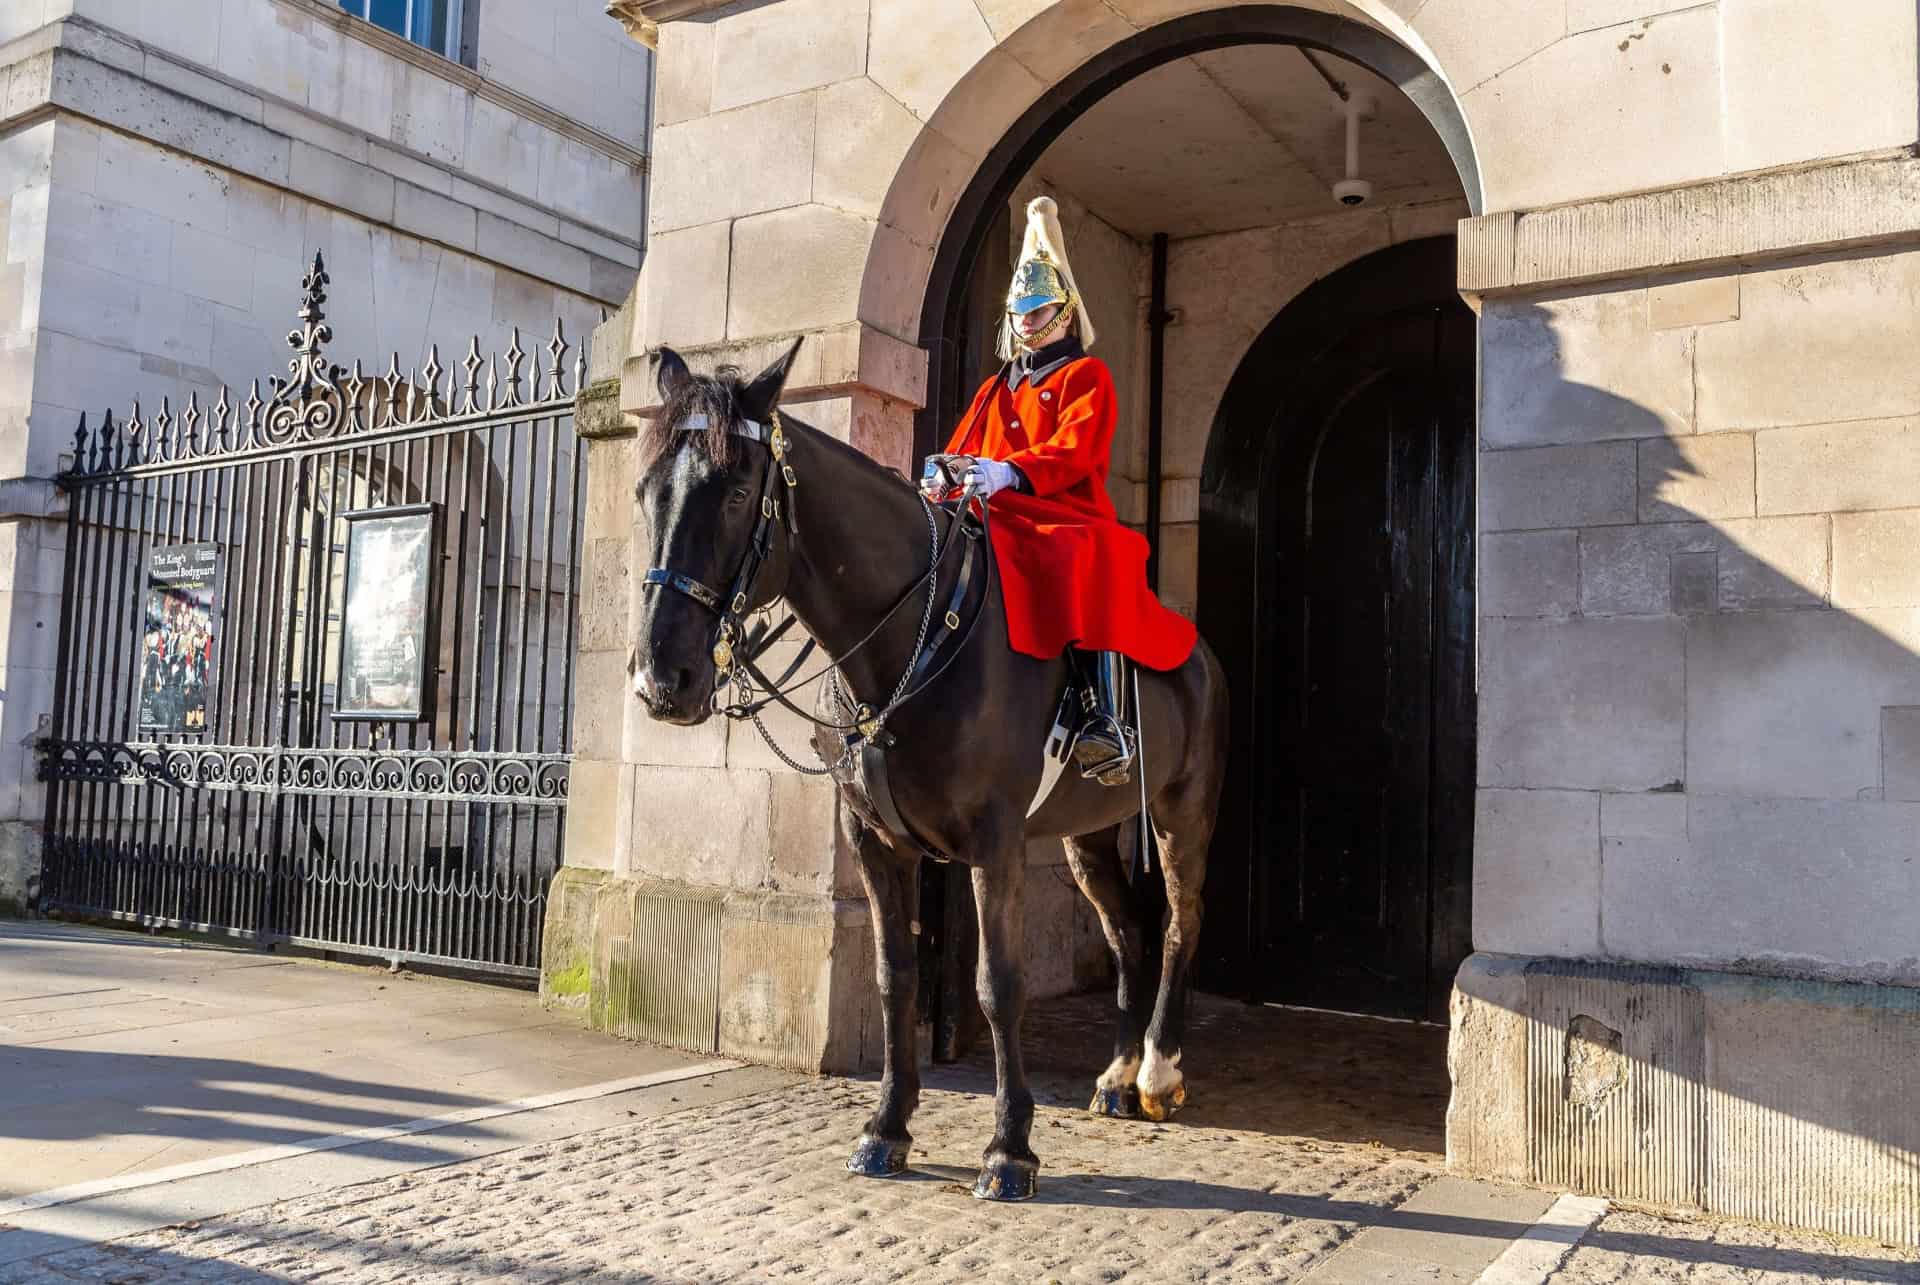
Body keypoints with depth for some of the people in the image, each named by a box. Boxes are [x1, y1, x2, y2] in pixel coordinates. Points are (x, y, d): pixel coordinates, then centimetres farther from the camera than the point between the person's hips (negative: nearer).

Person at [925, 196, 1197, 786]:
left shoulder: (1086, 376, 9)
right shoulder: (995, 388, 28)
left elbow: (1077, 447, -10)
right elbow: (962, 449, 17)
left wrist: (1008, 472, -28)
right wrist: (945, 478, -9)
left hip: (1068, 516, -6)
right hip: (997, 520, 6)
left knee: (1087, 565, -40)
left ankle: (1107, 719, -47)